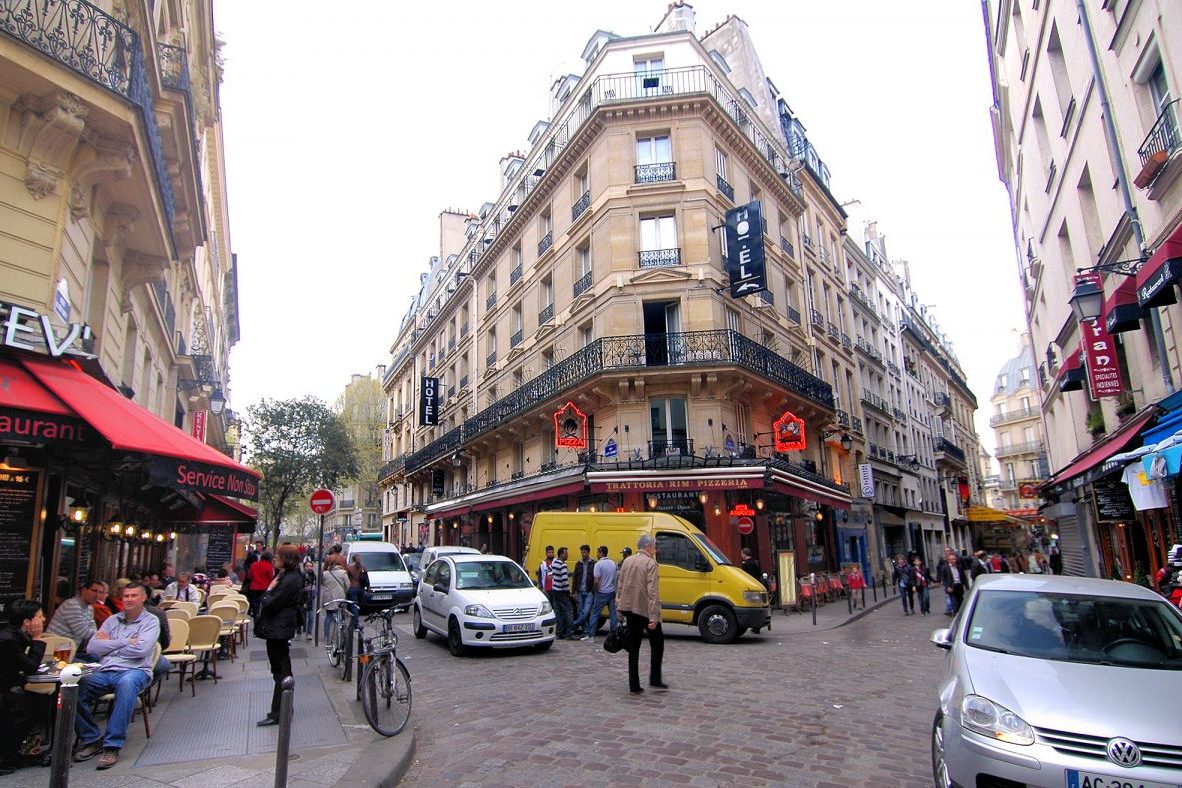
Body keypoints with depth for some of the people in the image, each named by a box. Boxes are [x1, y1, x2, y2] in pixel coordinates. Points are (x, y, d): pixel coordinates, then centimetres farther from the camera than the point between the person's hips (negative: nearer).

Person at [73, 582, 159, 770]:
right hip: (105, 671, 5)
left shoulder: (151, 621, 6)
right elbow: (92, 647, 7)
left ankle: (113, 745, -32)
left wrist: (109, 645, 2)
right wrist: (125, 642, -2)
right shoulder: (112, 620, 21)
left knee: (126, 683, -39)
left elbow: (141, 649, -10)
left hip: (135, 671, -5)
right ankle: (92, 739, -5)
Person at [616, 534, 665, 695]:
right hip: (645, 609, -6)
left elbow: (619, 585, 11)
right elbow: (652, 591, -18)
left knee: (633, 647, 11)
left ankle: (634, 686, 12)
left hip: (629, 608, 6)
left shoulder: (627, 561, 9)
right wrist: (654, 616, -20)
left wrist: (620, 604, 18)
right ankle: (655, 679, 12)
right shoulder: (650, 563, -12)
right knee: (657, 642, 13)